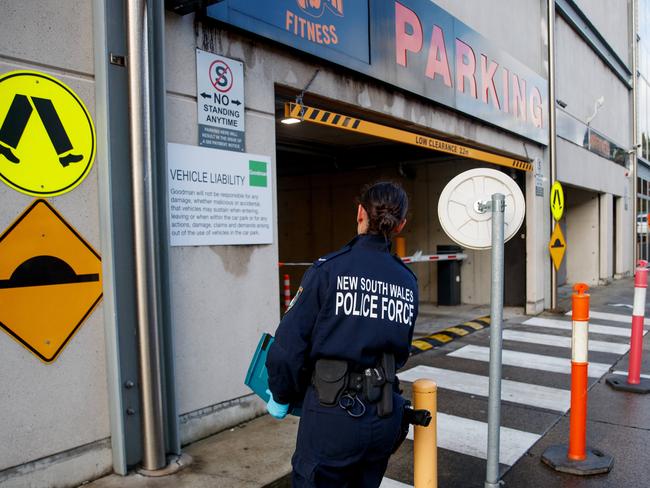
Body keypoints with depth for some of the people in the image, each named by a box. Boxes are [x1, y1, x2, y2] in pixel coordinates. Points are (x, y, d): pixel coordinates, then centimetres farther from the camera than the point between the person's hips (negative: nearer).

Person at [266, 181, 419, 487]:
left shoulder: (329, 269, -12)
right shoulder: (407, 281, 2)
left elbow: (290, 343, -11)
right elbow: (401, 351, 11)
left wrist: (281, 397, 5)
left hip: (333, 413, -5)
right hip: (385, 416, 5)